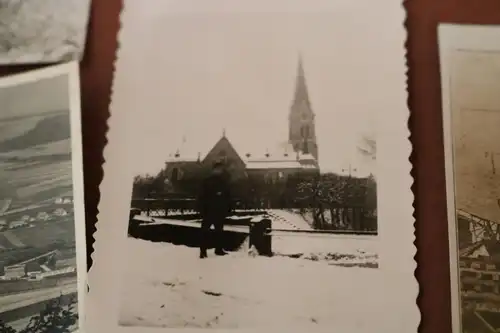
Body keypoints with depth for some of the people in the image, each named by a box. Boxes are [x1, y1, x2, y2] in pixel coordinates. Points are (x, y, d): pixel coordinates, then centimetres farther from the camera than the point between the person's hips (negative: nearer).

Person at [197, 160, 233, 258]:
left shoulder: (224, 181, 10)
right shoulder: (207, 181, -3)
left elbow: (228, 196, 12)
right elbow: (201, 196, -6)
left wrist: (228, 207, 4)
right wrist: (202, 209, -13)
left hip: (220, 211, 5)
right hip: (208, 211, -5)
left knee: (219, 230, 13)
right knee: (205, 230, -5)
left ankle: (219, 249, 24)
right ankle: (203, 251, -3)